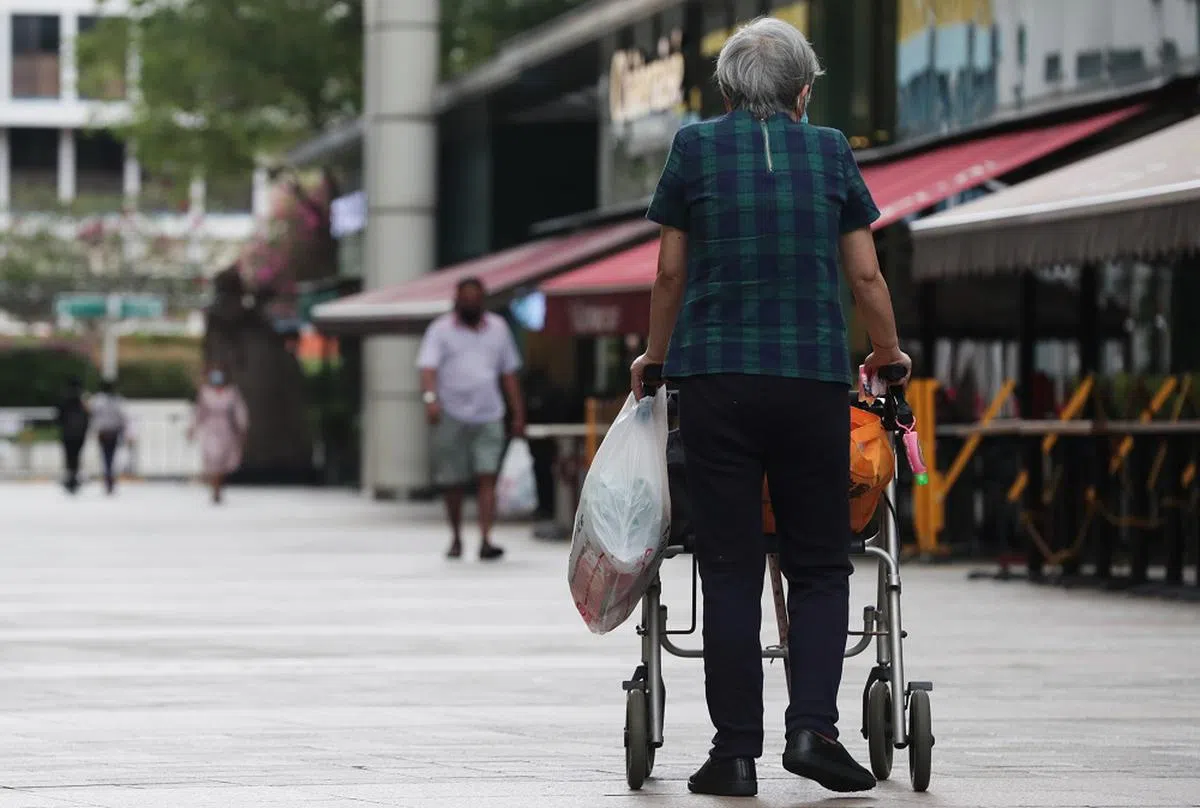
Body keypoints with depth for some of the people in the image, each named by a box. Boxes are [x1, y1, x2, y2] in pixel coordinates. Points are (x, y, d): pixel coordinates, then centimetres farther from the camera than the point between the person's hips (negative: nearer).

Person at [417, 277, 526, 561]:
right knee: (453, 483, 5)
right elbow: (428, 367, -12)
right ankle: (456, 539, 21)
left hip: (488, 417, 1)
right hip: (452, 417, -1)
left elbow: (509, 374, 16)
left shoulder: (498, 328, 12)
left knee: (487, 478, -11)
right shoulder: (441, 330, 2)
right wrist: (431, 397, -30)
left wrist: (518, 414, 12)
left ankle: (486, 540, -17)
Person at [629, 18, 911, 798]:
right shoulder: (831, 151, 7)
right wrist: (890, 350, 25)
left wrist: (655, 356, 22)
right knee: (819, 564, 8)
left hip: (716, 375, 0)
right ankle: (812, 727, -8)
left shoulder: (696, 147, 5)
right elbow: (866, 273, 9)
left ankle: (737, 751, 1)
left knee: (731, 570, 2)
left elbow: (671, 272, 7)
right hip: (815, 376, 0)